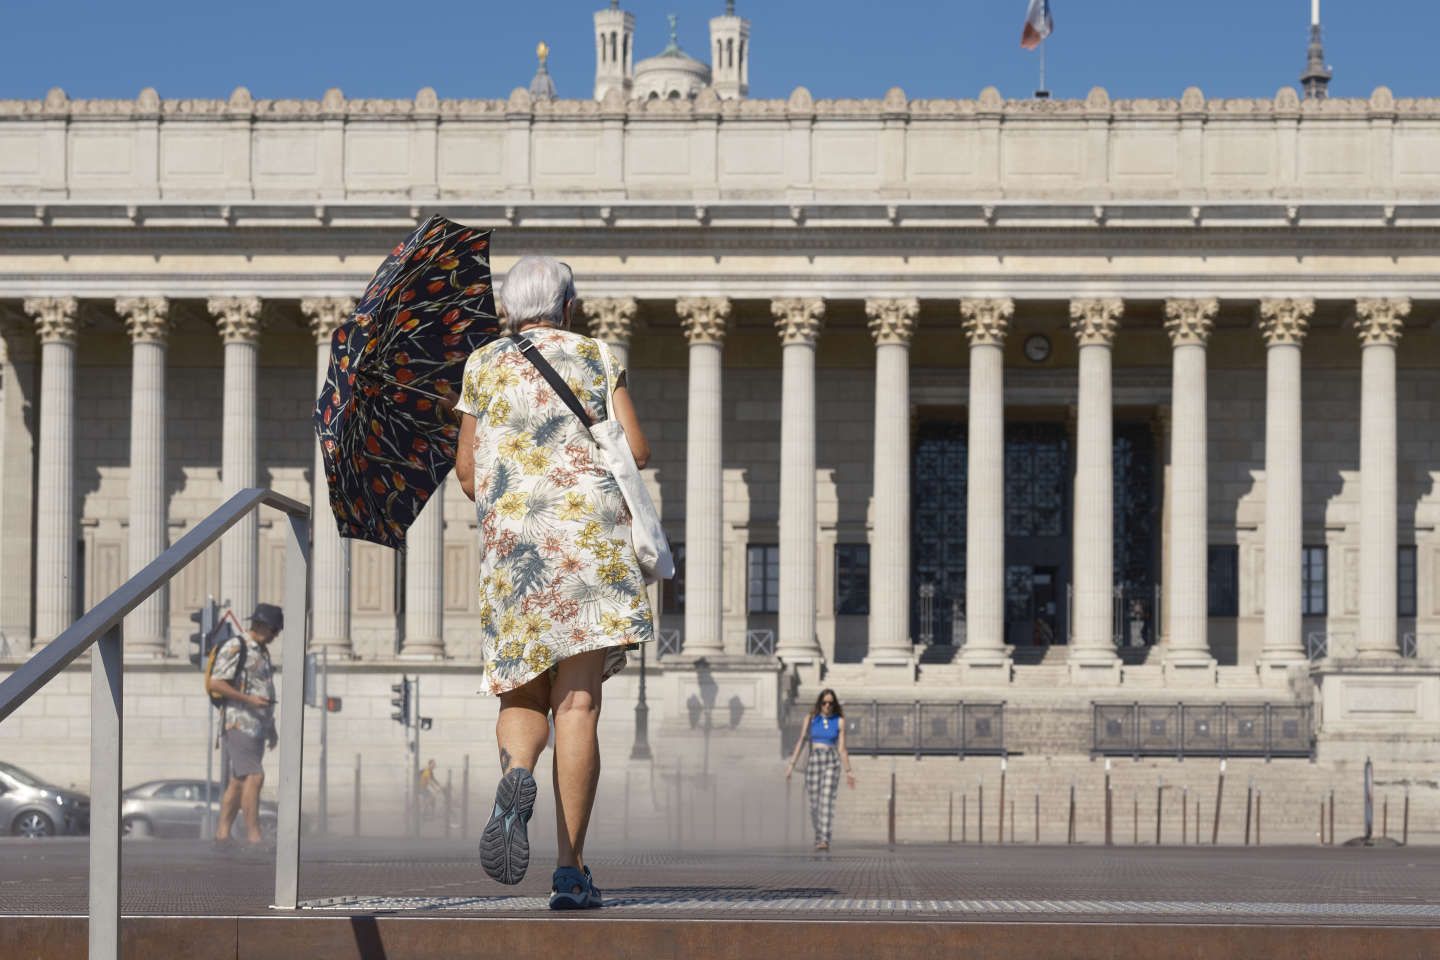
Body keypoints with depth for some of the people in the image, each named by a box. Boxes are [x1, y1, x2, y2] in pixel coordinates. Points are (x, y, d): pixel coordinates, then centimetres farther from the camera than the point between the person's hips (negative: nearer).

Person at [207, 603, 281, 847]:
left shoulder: (262, 652, 18)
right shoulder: (234, 648, -11)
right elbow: (215, 684, -17)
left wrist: (272, 727, 21)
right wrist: (250, 700, -20)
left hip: (257, 726, 9)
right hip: (238, 723, -9)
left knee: (239, 781, 8)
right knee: (254, 777, -16)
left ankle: (222, 833, 11)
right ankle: (254, 835, -17)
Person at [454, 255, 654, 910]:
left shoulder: (485, 365, 13)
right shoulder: (596, 357, 11)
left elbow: (466, 468, 12)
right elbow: (637, 450, 4)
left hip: (512, 537, 1)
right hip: (593, 535, -1)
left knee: (523, 696, 11)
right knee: (578, 702, -4)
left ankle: (515, 776, -25)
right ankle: (570, 869, -10)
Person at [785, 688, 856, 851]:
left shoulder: (839, 721, 5)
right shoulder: (811, 719, 7)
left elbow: (841, 749, 7)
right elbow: (801, 742, 4)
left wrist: (848, 771, 5)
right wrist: (791, 764, -4)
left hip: (831, 763, -2)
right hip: (813, 761, 2)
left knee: (827, 800, -17)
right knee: (814, 803, 3)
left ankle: (824, 840, -25)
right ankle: (818, 836, 22)